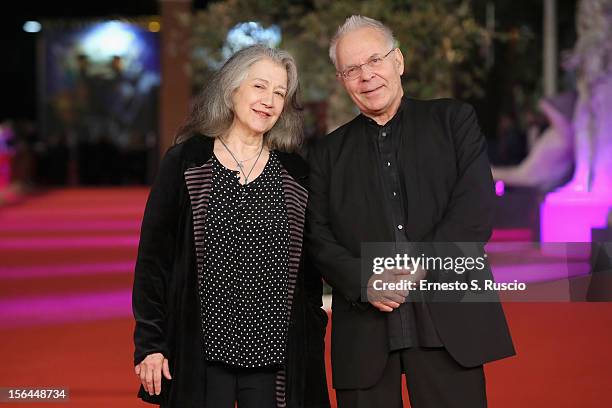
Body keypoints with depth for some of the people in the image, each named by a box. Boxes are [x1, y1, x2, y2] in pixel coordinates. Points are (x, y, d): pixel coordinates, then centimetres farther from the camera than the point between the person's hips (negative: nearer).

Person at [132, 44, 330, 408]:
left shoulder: (296, 174, 9)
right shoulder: (185, 163, 2)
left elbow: (309, 268, 13)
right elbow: (153, 255, 0)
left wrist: (313, 343, 8)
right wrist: (150, 344, -4)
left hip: (276, 358, 2)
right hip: (201, 355, -2)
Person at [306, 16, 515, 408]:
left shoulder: (454, 120, 10)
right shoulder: (328, 154, 16)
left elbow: (475, 212, -1)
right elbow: (318, 239, 7)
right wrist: (364, 283, -10)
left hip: (449, 320, -1)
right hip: (364, 332, 2)